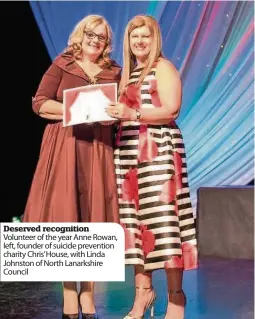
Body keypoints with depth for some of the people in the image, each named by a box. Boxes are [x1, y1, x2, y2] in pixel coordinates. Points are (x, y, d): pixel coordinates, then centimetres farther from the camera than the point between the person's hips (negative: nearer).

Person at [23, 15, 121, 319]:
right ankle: (69, 294, 7)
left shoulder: (113, 72, 15)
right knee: (65, 217, -4)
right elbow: (39, 103, 1)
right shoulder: (62, 64, 8)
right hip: (64, 146, -2)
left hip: (97, 148, 2)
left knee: (93, 217, 1)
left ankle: (88, 293, 11)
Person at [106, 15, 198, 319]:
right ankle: (143, 290, 12)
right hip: (129, 151, 7)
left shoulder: (164, 67, 1)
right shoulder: (127, 73, 21)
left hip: (159, 150, -7)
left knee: (163, 217, -9)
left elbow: (171, 110, -12)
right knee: (135, 218, 4)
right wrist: (113, 114, 3)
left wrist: (133, 114, -20)